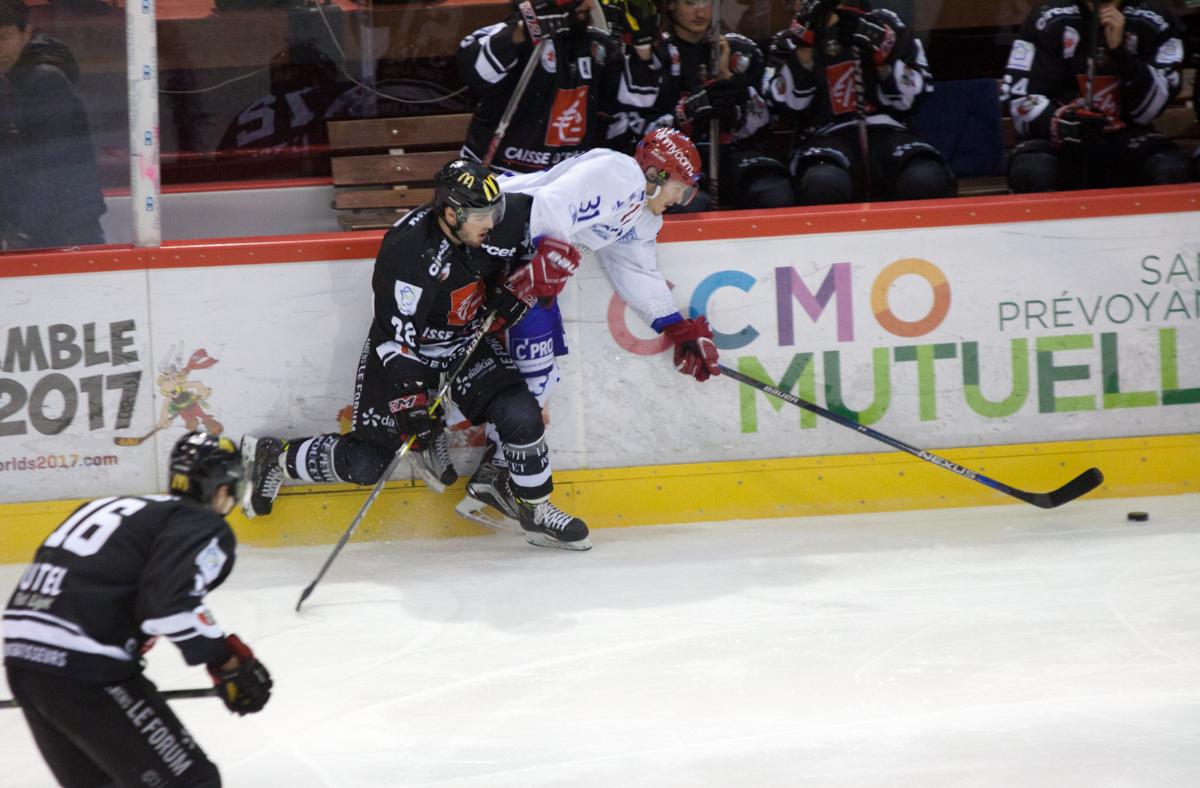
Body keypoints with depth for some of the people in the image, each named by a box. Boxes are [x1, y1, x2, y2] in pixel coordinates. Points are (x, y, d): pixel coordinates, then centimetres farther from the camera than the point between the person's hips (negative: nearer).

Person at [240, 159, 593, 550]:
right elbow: (396, 337, -29)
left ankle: (537, 511, 5)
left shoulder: (487, 226, -14)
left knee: (520, 413, -14)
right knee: (365, 464, -5)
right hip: (404, 347, -6)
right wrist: (412, 401, -31)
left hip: (466, 341, 6)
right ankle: (276, 458, 19)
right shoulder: (408, 250, -33)